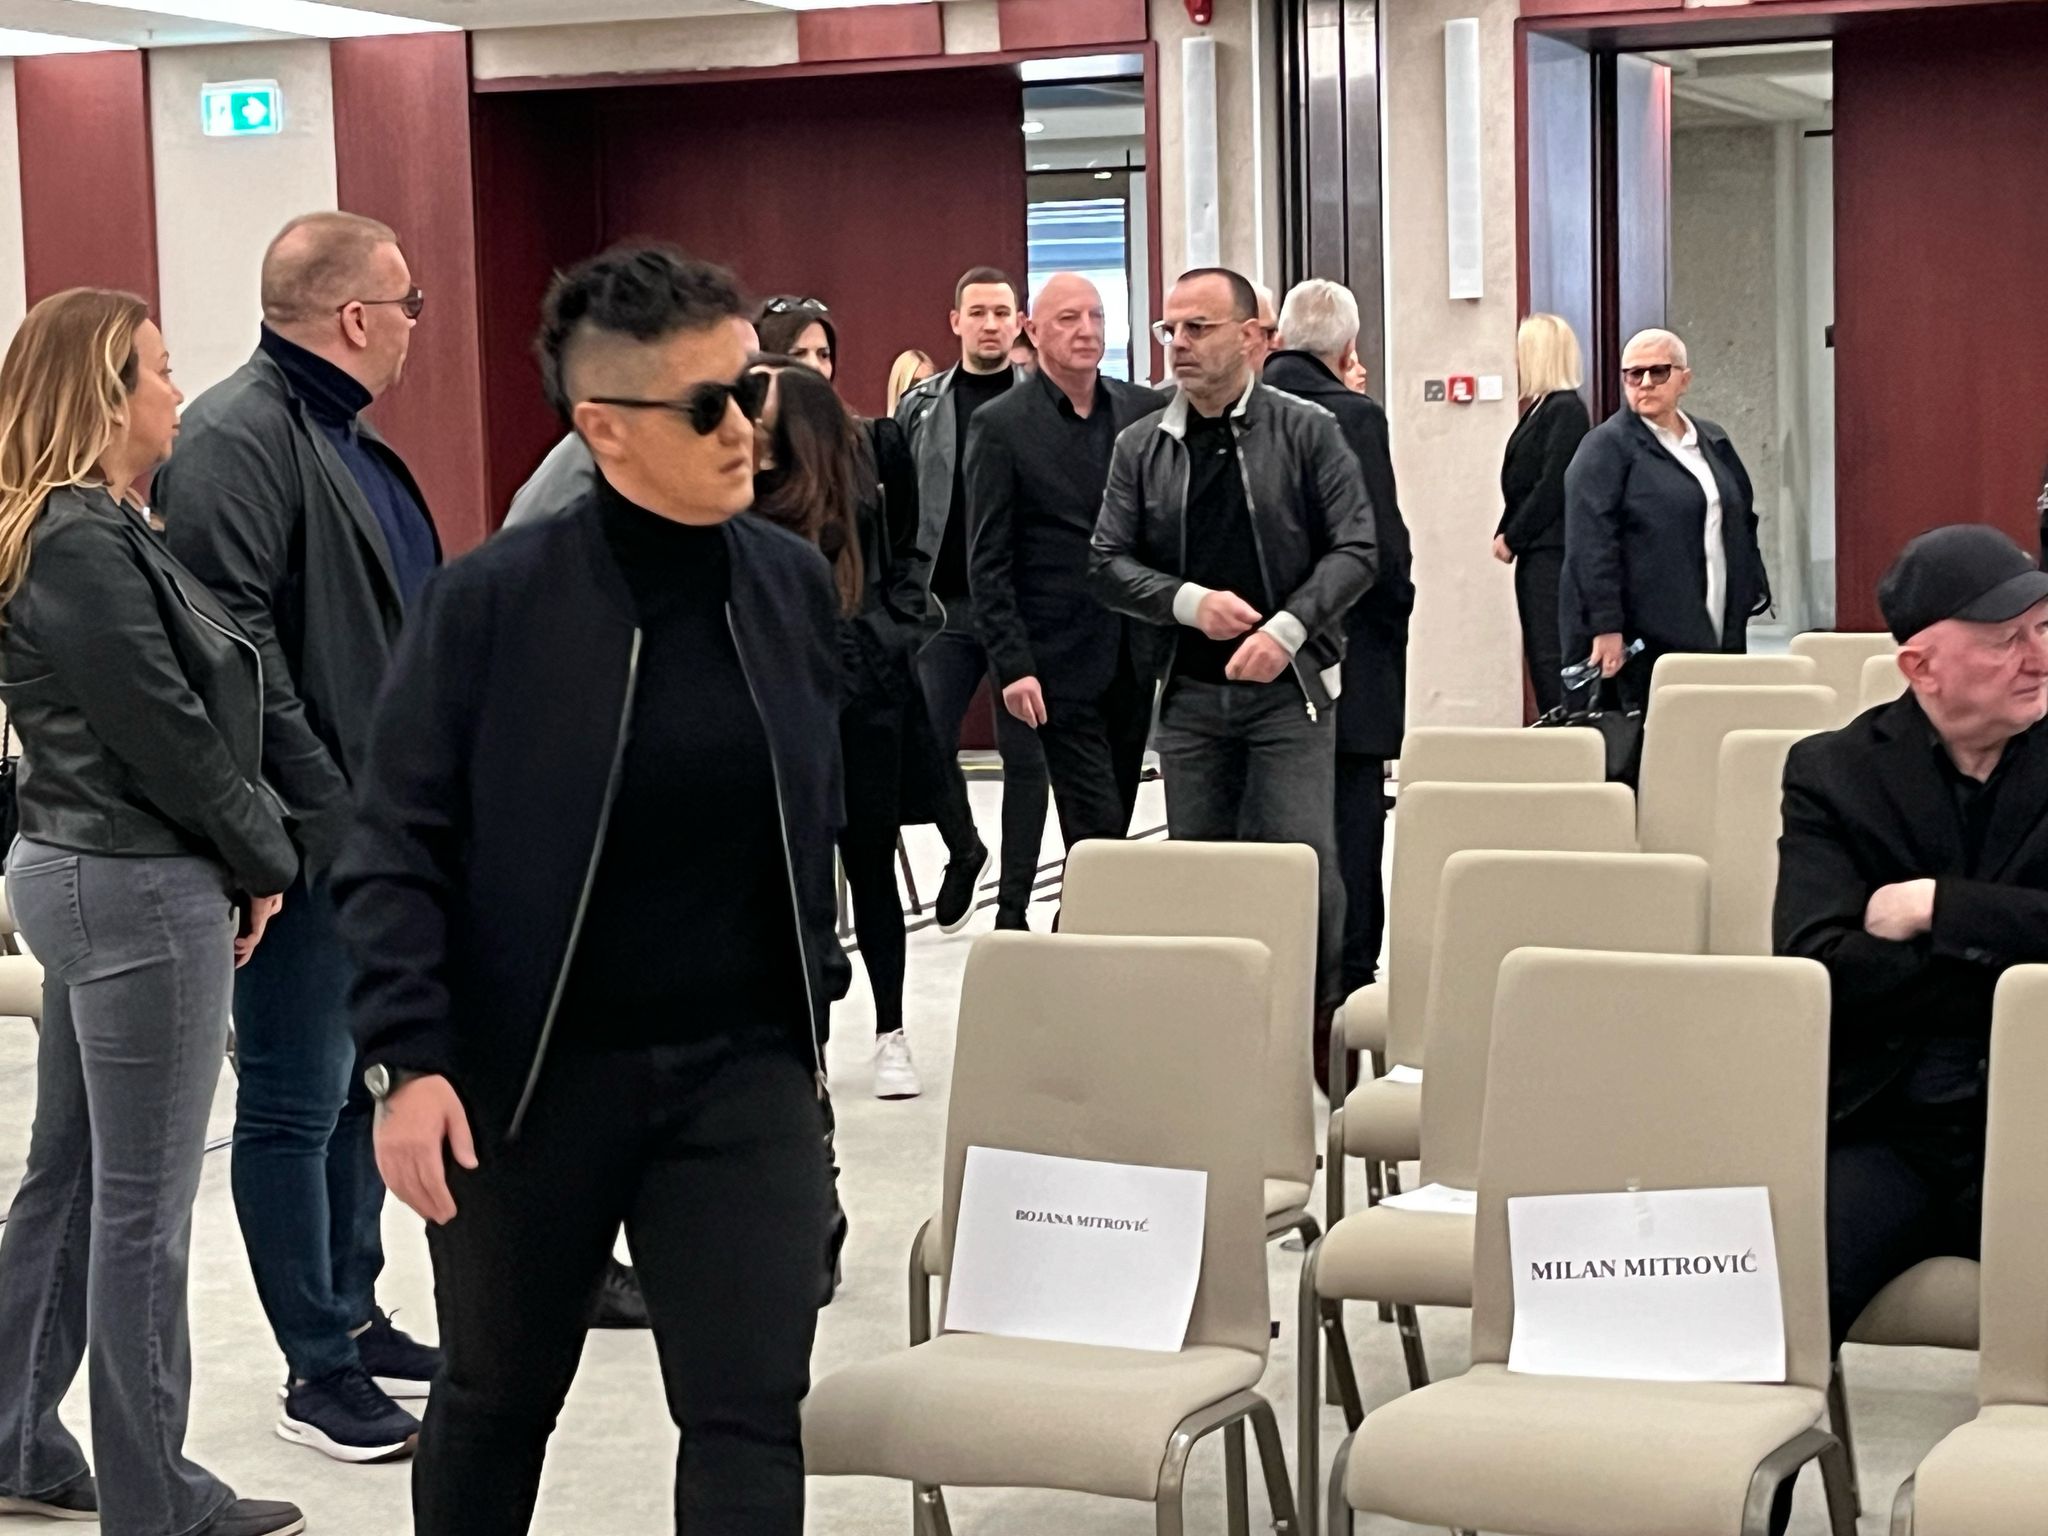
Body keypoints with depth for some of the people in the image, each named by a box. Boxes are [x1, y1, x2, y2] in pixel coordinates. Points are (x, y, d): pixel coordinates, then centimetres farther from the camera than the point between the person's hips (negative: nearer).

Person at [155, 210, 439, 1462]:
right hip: (309, 840, -10)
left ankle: (355, 1317, 29)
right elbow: (233, 645, -23)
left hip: (381, 828, 10)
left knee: (351, 1083, 18)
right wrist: (325, 816, -23)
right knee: (296, 1101, 1)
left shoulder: (348, 440, 15)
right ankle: (319, 1371, 9)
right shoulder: (238, 439, -16)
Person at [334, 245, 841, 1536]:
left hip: (744, 1069, 2)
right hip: (525, 1074, -2)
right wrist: (411, 1058, -17)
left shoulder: (795, 583, 1)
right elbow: (400, 848, -10)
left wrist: (814, 998, 14)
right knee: (497, 1399, 16)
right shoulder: (490, 603, -11)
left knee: (752, 1415, -2)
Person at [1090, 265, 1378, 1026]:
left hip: (1288, 685, -3)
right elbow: (1107, 563, 5)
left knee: (1306, 863, -6)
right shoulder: (1141, 445, 7)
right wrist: (1190, 602, -12)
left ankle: (1319, 1022, 9)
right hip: (1188, 690, 3)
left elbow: (1355, 550, -5)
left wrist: (1287, 628, -17)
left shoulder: (1308, 431, -1)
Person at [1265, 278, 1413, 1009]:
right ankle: (1347, 979, 5)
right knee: (1348, 830, 2)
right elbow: (1381, 544, -15)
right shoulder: (1353, 416, -13)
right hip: (1345, 661, -5)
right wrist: (1395, 614, 3)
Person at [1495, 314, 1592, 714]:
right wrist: (1506, 534, 5)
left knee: (1552, 655, -10)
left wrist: (1511, 537, -11)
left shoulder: (1565, 410, -13)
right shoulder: (1541, 408, 16)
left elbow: (1552, 486, -17)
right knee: (1539, 655, 11)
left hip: (1553, 554, -10)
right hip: (1536, 552, 10)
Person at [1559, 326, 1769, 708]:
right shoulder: (1607, 446, -4)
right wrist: (1606, 628, -19)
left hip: (1717, 635, 6)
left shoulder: (1713, 443, 17)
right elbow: (1590, 544, -12)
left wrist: (1752, 593, 13)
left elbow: (1744, 522, 23)